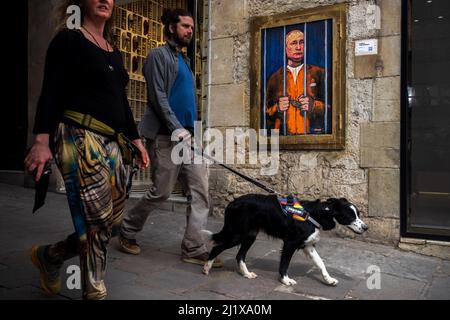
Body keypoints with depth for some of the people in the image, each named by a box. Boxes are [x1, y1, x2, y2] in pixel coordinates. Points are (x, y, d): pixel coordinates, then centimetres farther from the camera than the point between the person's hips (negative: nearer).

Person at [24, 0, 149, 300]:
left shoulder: (114, 53, 22)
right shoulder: (68, 40, 1)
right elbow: (51, 92, -8)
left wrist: (137, 141, 18)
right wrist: (42, 140, -19)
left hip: (111, 143, 8)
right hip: (79, 137, -8)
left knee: (113, 221, 7)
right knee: (98, 221, -9)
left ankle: (49, 256, 29)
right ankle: (95, 292, 8)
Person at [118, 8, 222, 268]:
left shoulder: (185, 60, 22)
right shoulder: (159, 55, -2)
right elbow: (158, 97, -12)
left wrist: (191, 131, 16)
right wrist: (177, 129, -18)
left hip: (188, 137, 8)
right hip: (166, 138, -8)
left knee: (200, 192, -1)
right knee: (161, 192, -1)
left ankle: (194, 248, 4)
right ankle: (127, 231, 23)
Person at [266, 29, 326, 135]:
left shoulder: (318, 73, 12)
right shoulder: (275, 77, 15)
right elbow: (266, 112, 16)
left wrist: (313, 105, -9)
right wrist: (277, 108, -3)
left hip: (309, 134, -1)